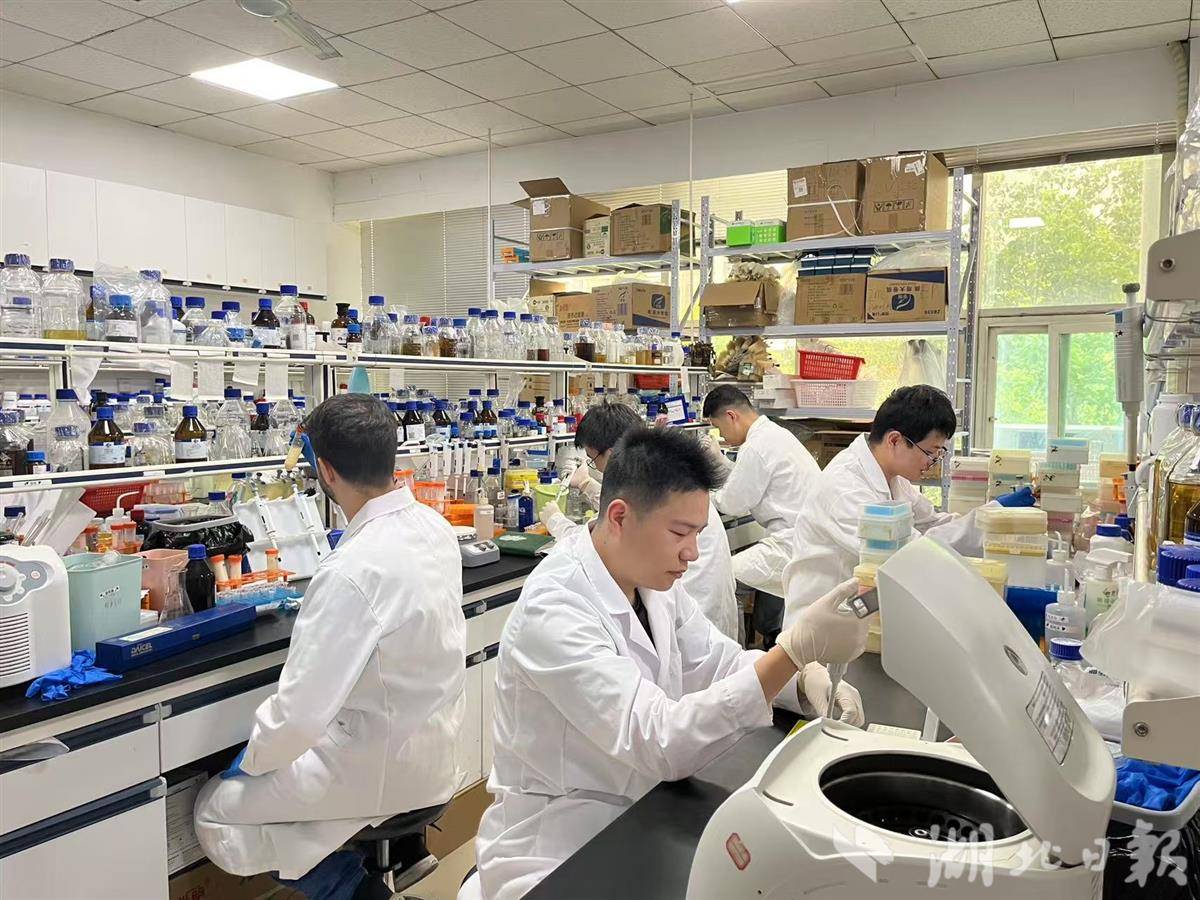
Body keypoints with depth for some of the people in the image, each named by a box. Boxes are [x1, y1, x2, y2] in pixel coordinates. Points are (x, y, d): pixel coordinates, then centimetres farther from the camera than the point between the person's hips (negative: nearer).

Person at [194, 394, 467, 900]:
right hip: (433, 741, 8)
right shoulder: (434, 526, -5)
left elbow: (299, 711, -26)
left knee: (216, 814, 7)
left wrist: (250, 761, -6)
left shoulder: (352, 571, -30)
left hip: (384, 765, -8)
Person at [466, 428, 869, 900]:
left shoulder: (650, 579, -1)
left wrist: (805, 675, -14)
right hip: (558, 853, -7)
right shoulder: (552, 611, -26)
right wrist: (796, 649, -35)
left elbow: (723, 663, 6)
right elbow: (662, 742, -30)